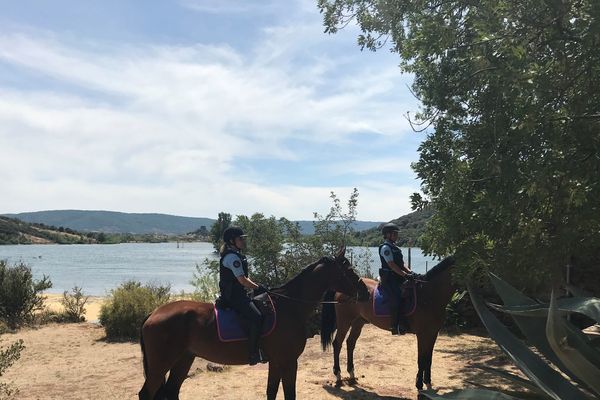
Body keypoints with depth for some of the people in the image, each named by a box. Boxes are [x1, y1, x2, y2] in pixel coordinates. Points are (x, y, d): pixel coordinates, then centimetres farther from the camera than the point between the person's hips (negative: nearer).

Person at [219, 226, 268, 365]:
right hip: (234, 297, -11)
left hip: (238, 295, 11)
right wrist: (258, 288, -8)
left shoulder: (237, 256, 18)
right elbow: (242, 280, -19)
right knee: (256, 317, -25)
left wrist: (257, 287, 9)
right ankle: (253, 354, -21)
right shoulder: (232, 257, -15)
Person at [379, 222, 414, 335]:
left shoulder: (395, 247, 18)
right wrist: (405, 274, -21)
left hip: (398, 277, 10)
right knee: (396, 296, -28)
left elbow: (402, 263, 18)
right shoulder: (385, 247, -10)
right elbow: (392, 265, -18)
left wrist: (409, 272, 2)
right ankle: (395, 326, -23)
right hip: (388, 278, -10)